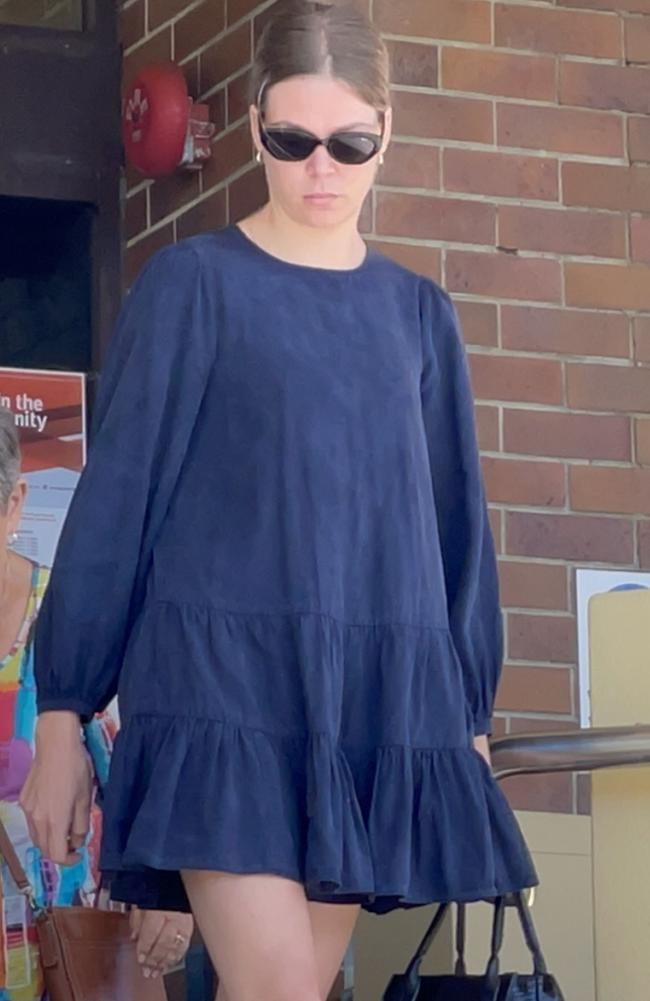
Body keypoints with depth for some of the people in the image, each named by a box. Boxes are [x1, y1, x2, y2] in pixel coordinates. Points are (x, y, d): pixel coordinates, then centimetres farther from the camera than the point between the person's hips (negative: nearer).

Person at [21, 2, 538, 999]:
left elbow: (456, 524, 16)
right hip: (227, 690, -4)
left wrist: (469, 718, 14)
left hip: (379, 702, 4)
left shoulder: (418, 312, 13)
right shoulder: (193, 282, 1)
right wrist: (62, 712, -2)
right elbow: (116, 498, 0)